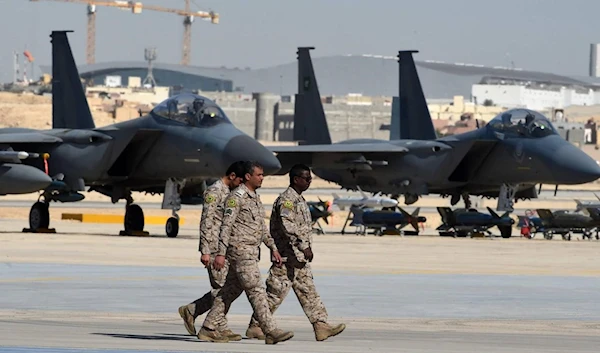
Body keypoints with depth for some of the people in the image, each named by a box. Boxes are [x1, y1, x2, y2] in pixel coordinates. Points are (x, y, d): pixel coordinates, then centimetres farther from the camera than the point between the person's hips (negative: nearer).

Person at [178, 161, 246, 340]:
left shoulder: (231, 192, 18)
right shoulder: (214, 191, -10)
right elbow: (206, 222, -15)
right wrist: (205, 251, -20)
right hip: (214, 248, -9)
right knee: (221, 288, -8)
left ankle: (191, 310, 17)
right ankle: (221, 328, -3)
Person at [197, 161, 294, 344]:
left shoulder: (255, 198, 18)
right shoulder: (237, 197, -11)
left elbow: (262, 227, 26)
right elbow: (226, 226, -16)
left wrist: (273, 248, 22)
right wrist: (221, 253, -20)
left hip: (251, 252, 10)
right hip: (240, 250, -10)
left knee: (230, 292, 10)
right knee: (256, 291, -11)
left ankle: (209, 328, 14)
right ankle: (271, 331, -13)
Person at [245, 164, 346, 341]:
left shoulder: (298, 199, 17)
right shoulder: (287, 199, -15)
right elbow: (288, 226, -27)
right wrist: (304, 246, -30)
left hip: (299, 259, 10)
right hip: (288, 256, -10)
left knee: (308, 293, 6)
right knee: (275, 293, -5)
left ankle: (321, 326, 4)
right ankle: (255, 327, 2)